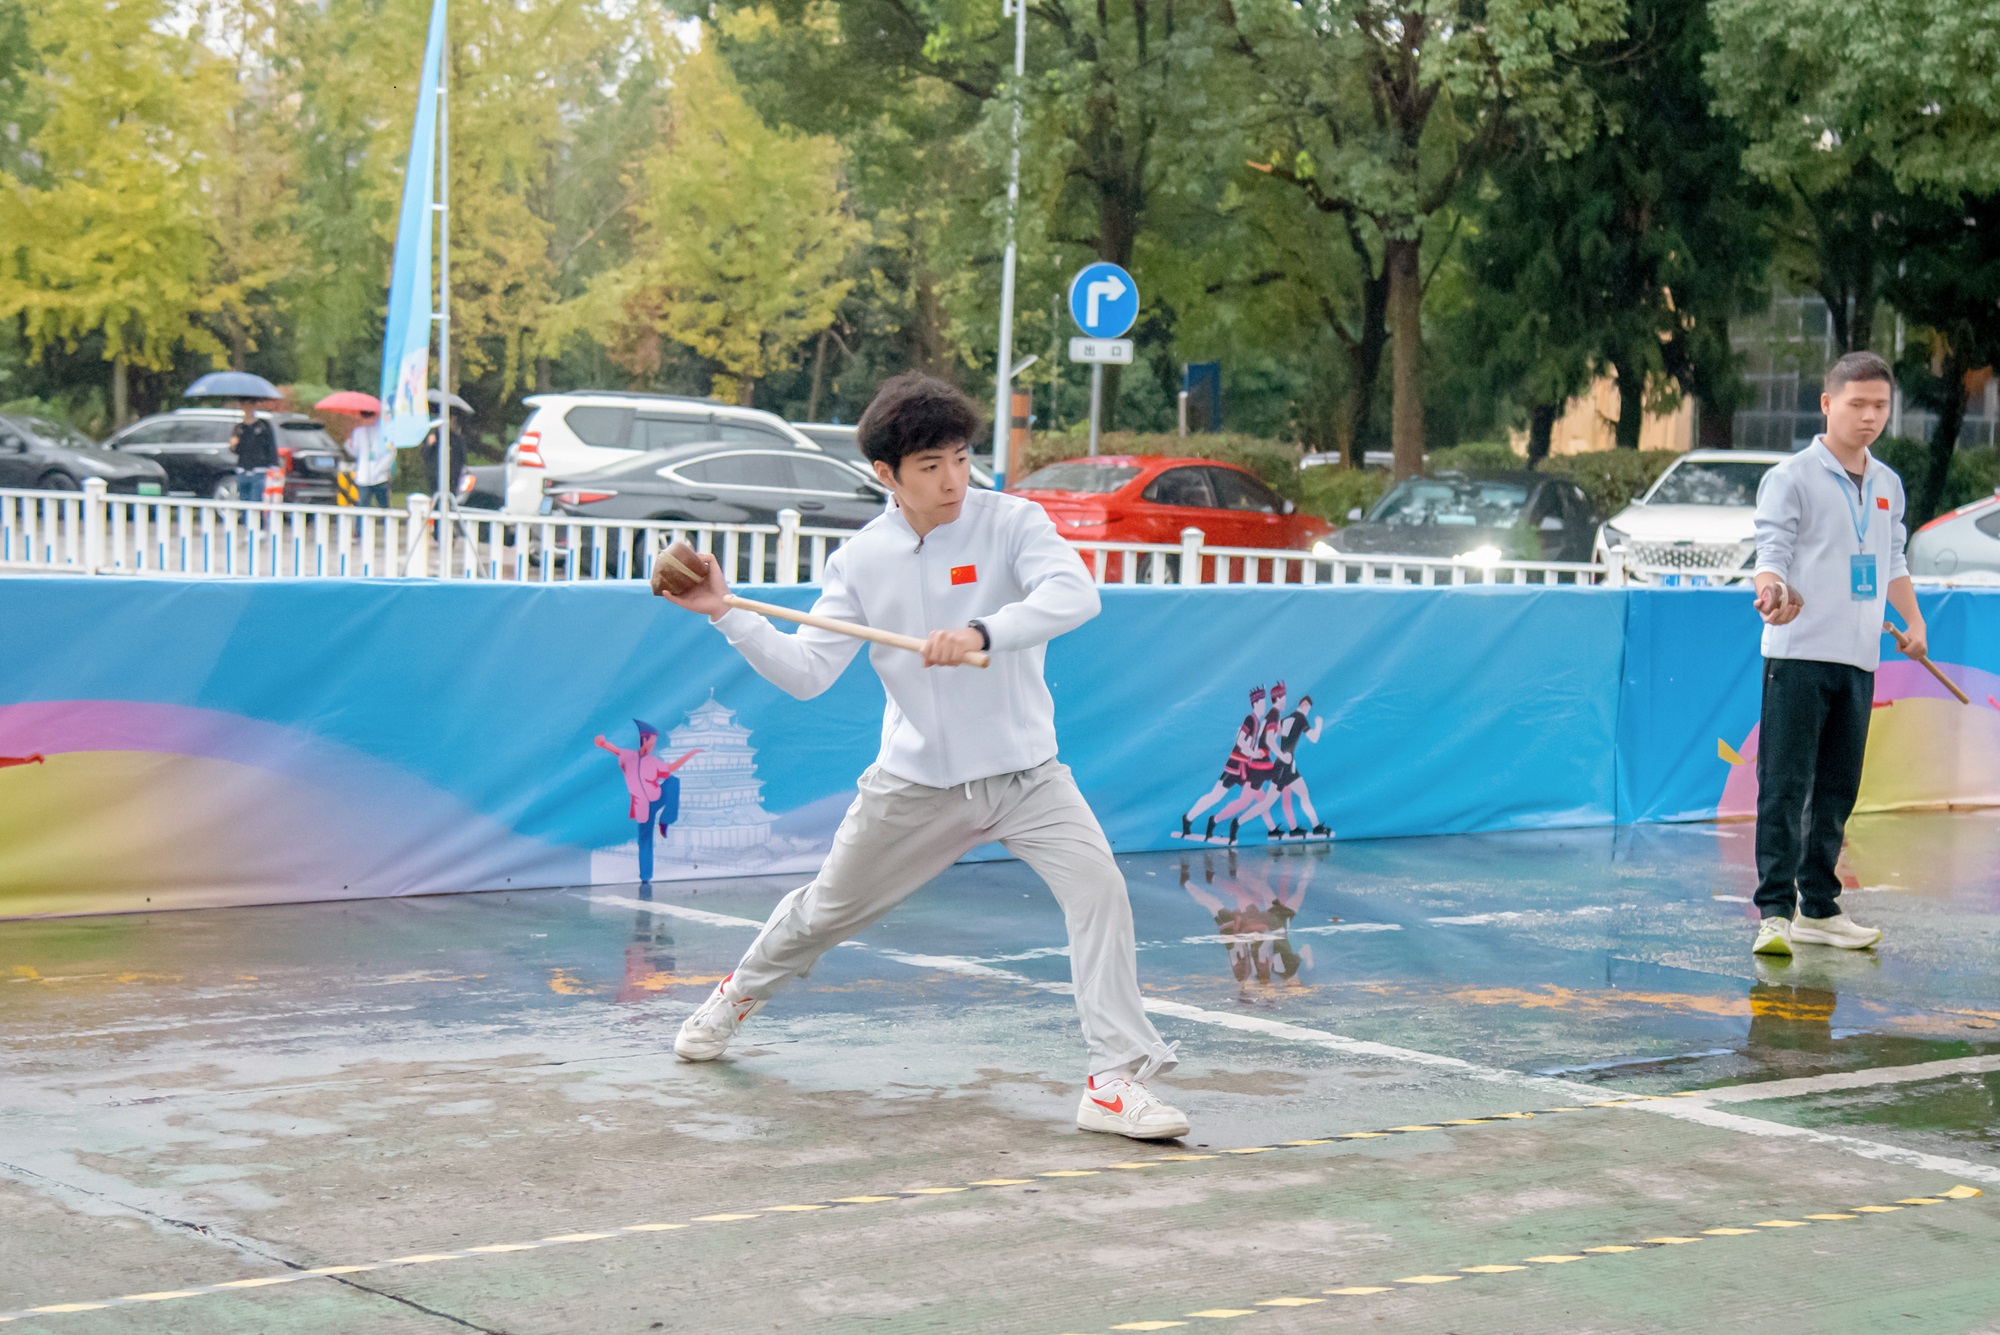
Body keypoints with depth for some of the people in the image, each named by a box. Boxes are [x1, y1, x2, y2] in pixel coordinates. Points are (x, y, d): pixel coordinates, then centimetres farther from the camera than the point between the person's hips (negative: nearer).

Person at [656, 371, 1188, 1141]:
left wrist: (982, 632, -42)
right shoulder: (861, 559, -1)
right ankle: (742, 993, 48)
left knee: (1097, 884, -24)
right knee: (829, 909, 17)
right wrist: (726, 615, -11)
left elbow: (1074, 594, -29)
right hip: (916, 781, 2)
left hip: (1024, 773, -2)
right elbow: (806, 673, -1)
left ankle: (1115, 1081, -21)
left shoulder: (1012, 523, -11)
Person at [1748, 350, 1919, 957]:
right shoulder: (1791, 478, -5)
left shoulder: (1888, 484, 15)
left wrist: (1914, 620, 16)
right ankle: (1775, 911, -10)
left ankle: (1818, 908, 16)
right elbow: (1772, 552, -13)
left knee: (1837, 790, 9)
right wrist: (1772, 591, -33)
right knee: (1785, 786, -9)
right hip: (1799, 656, -6)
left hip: (1859, 660, 6)